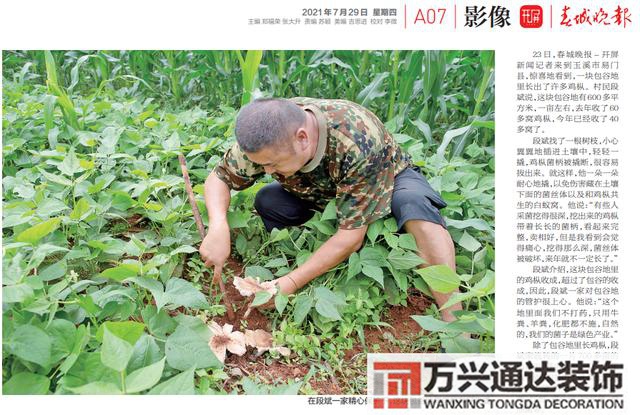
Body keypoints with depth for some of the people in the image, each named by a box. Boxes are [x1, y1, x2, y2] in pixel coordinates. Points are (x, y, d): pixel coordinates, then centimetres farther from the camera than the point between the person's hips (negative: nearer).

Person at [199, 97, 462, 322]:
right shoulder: (268, 135, -27)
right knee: (266, 202, -21)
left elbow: (351, 235, -36)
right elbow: (219, 178, -15)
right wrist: (218, 227, -35)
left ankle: (453, 321, -33)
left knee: (414, 204, -38)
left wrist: (290, 283, -36)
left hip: (386, 179, -4)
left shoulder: (358, 142, -41)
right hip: (322, 192, 5)